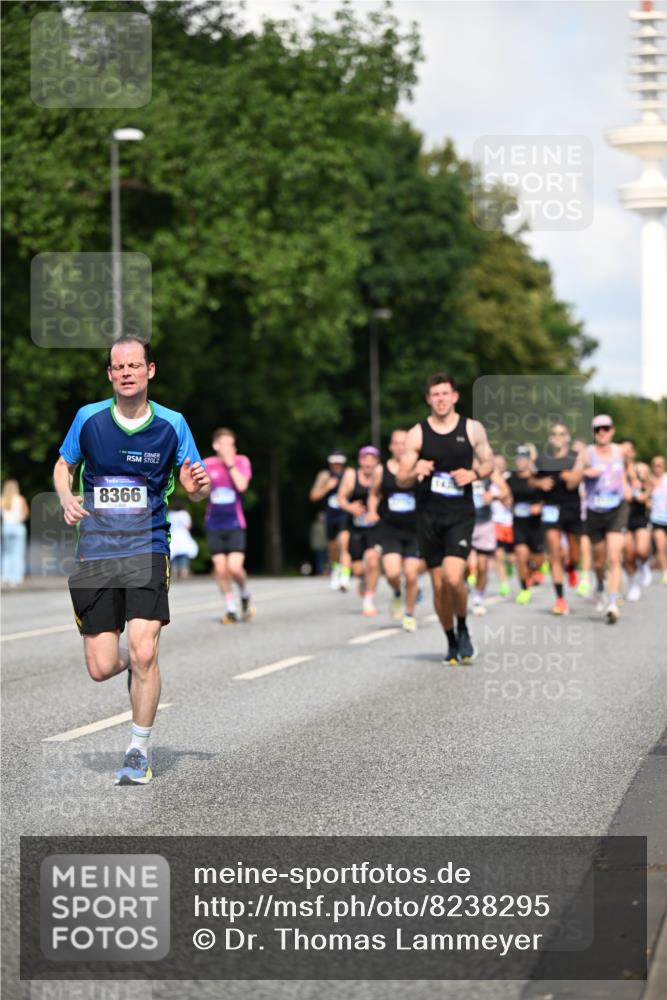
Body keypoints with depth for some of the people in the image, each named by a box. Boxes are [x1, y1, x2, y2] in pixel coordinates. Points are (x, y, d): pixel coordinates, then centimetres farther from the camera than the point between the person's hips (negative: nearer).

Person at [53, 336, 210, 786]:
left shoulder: (172, 424, -2)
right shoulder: (88, 418, 0)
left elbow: (196, 488, 6)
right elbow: (63, 466, 15)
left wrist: (200, 485, -19)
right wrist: (67, 499, -7)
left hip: (147, 549, -1)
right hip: (96, 551, 1)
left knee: (144, 653, -16)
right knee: (101, 668, -2)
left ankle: (139, 752, 1)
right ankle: (129, 658, 37)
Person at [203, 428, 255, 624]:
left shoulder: (241, 462, -1)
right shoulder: (207, 464, 3)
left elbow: (242, 485, -18)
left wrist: (230, 463, -16)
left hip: (235, 524, -2)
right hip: (214, 525, 2)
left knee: (235, 567, -14)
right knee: (220, 569, 0)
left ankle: (245, 596, 15)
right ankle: (231, 609, 13)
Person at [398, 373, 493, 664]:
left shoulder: (472, 429, 2)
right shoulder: (417, 434, 1)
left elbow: (488, 461, 14)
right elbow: (401, 480, 3)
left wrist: (474, 473, -7)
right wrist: (416, 472, -20)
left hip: (460, 513, -1)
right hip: (428, 515, 1)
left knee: (453, 577, -19)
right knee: (439, 585, 5)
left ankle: (463, 628, 7)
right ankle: (451, 641, 24)